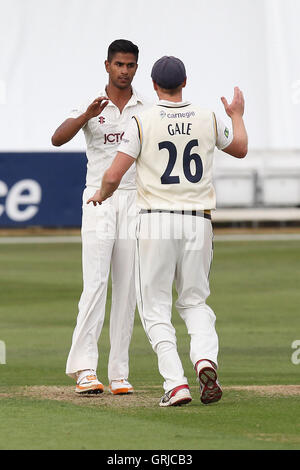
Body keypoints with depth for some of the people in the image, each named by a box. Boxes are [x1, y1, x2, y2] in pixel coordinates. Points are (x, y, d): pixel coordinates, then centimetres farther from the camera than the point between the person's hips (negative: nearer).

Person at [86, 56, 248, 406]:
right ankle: (205, 359, -14)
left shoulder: (142, 122, -6)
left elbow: (113, 175, -8)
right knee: (195, 302, 15)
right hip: (198, 223, 3)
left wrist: (101, 195, 15)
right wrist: (237, 115, 41)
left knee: (155, 307, 6)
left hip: (156, 223, -3)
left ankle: (175, 383, -9)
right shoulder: (208, 120, 3)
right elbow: (240, 149, 23)